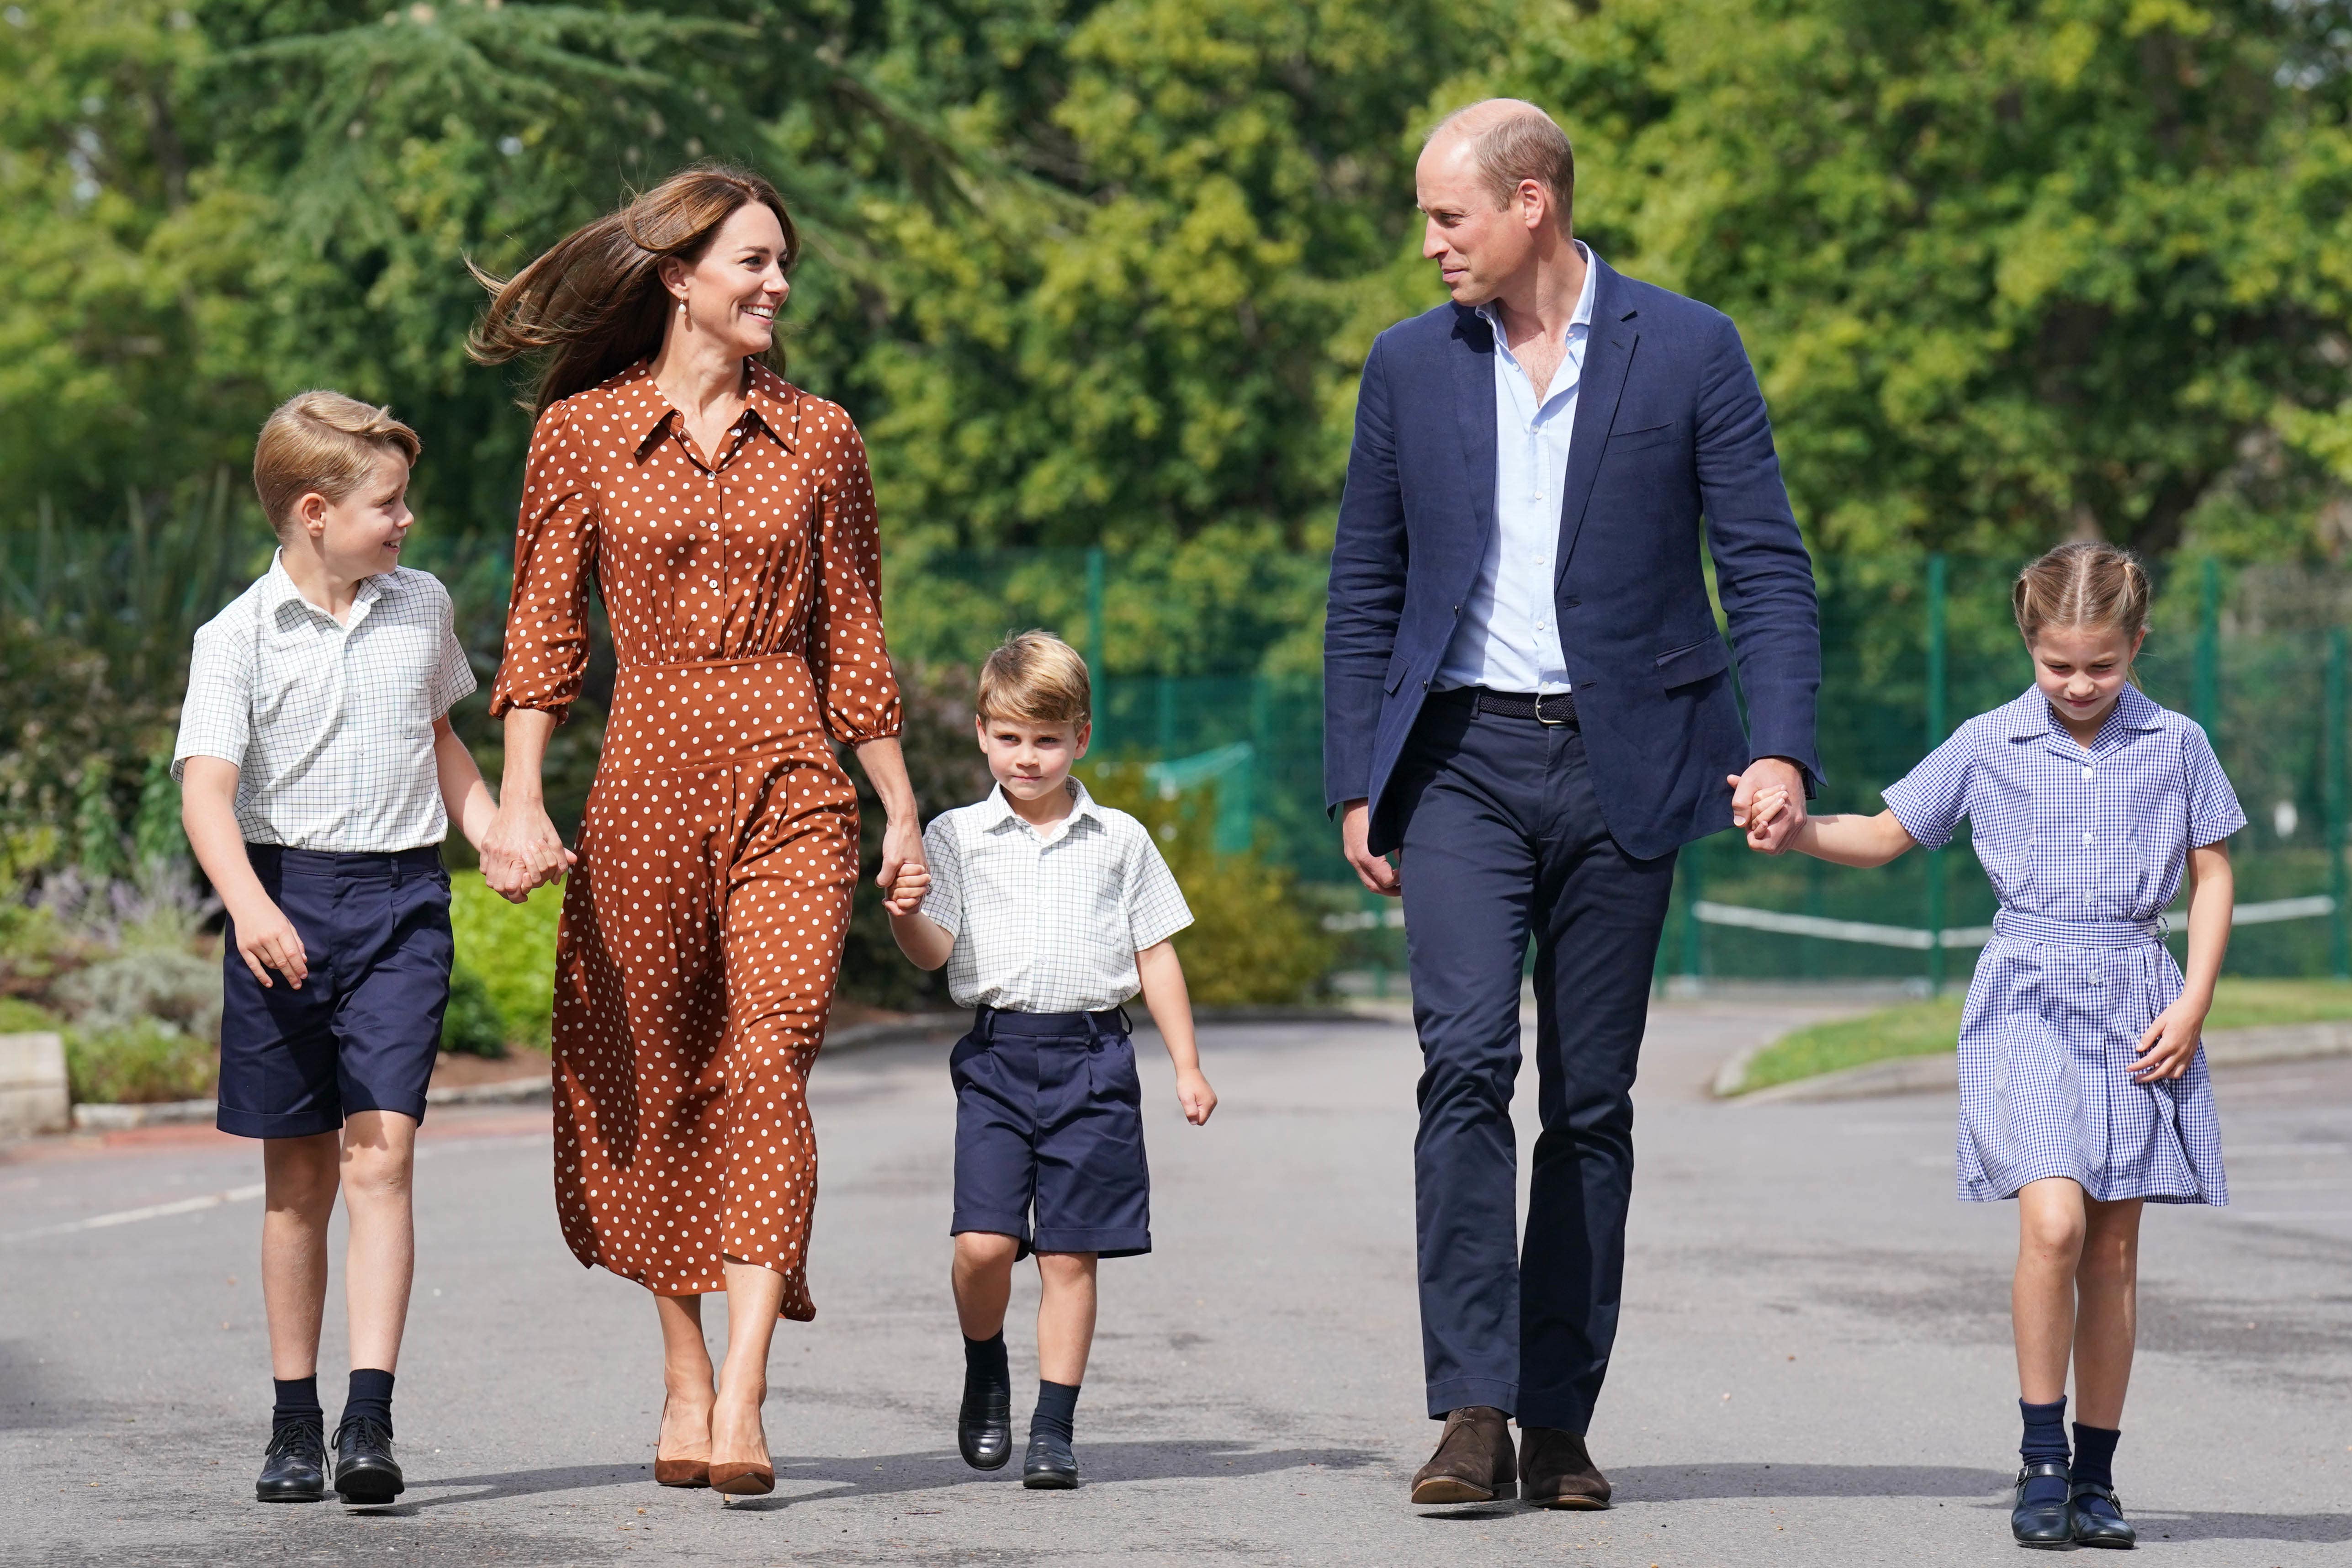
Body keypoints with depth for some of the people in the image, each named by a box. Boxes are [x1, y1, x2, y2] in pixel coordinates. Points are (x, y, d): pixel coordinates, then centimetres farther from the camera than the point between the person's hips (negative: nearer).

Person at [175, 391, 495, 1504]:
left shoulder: (422, 607, 9)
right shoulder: (240, 637, -5)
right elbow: (207, 787, -15)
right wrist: (249, 904, -31)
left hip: (402, 900, 2)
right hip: (287, 898, -2)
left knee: (379, 1158, -11)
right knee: (297, 1175, 6)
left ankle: (371, 1419, -17)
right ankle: (294, 1422, 16)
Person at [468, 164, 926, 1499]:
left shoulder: (817, 438, 9)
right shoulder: (584, 430, 4)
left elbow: (854, 637, 13)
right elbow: (544, 627, 4)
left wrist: (904, 810, 12)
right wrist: (519, 803, -5)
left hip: (791, 786, 0)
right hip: (648, 778, 0)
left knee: (768, 1065, -15)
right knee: (649, 1085, 6)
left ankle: (745, 1408, -21)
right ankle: (686, 1382, 21)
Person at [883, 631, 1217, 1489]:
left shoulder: (1119, 840, 9)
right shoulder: (956, 836, 7)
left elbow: (1156, 953, 13)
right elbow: (934, 951, 0)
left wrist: (1187, 1064, 10)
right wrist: (907, 915, -23)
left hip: (1092, 1056, 0)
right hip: (996, 1055, 0)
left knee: (1069, 1253, 0)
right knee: (983, 1241, -13)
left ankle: (1054, 1427, 7)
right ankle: (985, 1372, 15)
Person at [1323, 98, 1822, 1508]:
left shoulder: (1688, 353, 0)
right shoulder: (1410, 365, 8)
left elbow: (1768, 564, -1)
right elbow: (1366, 587, 13)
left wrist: (1783, 748, -13)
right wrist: (1358, 785, 7)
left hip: (1619, 765, -1)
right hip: (1462, 758, 1)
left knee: (1591, 1103, 3)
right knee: (1466, 1061, -16)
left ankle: (1559, 1422, 11)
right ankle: (1472, 1416, -17)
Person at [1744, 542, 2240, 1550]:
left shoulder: (2175, 746, 5)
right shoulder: (1989, 745, 3)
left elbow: (2213, 875, 10)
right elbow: (1886, 836, 9)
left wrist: (2194, 1002, -1)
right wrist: (1798, 830, -10)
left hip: (2137, 1007, 2)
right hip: (2028, 1002, -2)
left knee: (2115, 1250, 4)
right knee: (2053, 1222, -19)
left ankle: (2096, 1474, 13)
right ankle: (2042, 1458, -8)